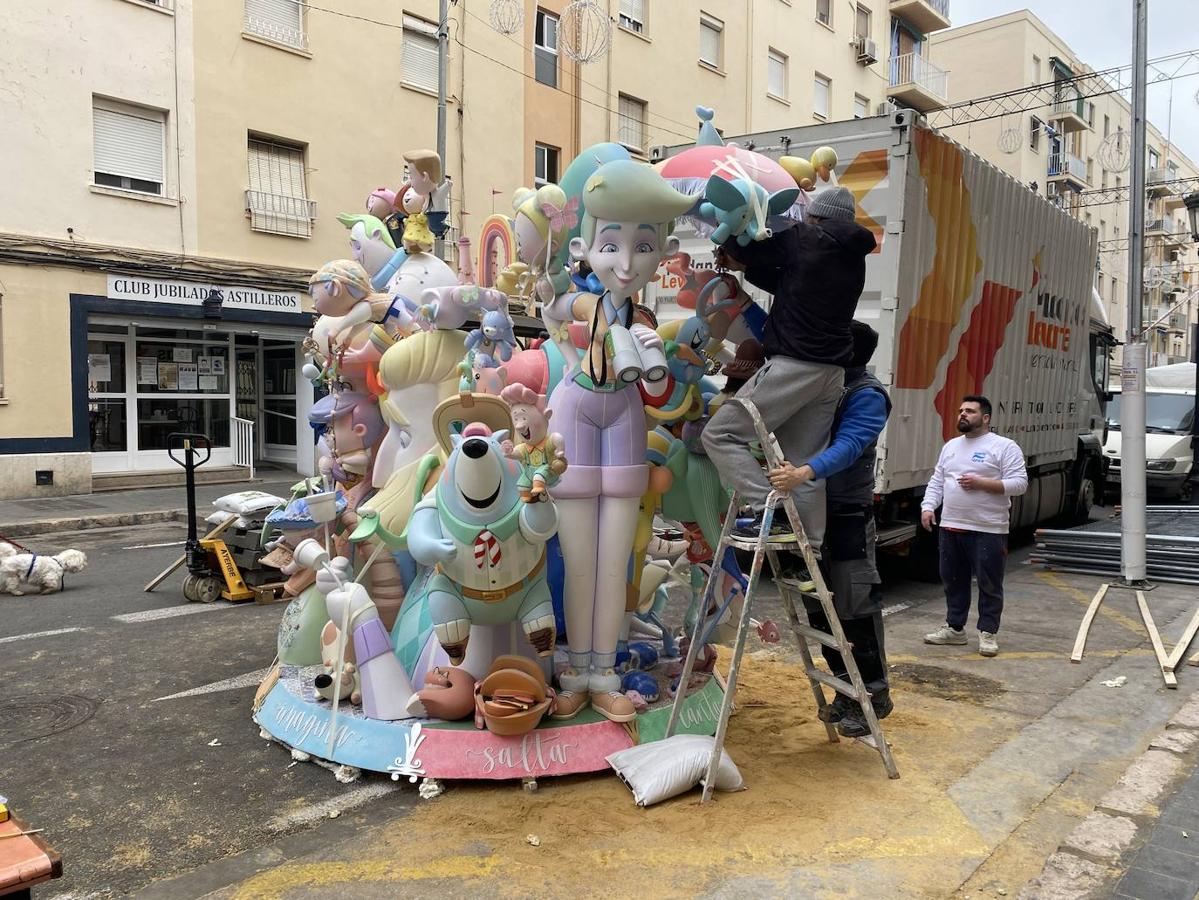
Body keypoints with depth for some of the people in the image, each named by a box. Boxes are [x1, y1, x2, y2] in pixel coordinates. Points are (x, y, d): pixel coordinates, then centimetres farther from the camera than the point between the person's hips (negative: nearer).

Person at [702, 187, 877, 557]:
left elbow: (738, 246, -4)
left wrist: (730, 252, 17)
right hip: (831, 371, 8)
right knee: (805, 465, 11)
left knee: (721, 434, -3)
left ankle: (769, 511, -13)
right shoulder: (854, 259, 17)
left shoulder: (802, 239, -5)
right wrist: (743, 267, 17)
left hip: (793, 365, -8)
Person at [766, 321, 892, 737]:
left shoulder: (867, 395, -12)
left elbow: (847, 446, -28)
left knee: (855, 608, -3)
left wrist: (806, 472, -45)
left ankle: (874, 692, 13)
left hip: (848, 517, -8)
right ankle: (847, 688, 26)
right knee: (819, 608, 12)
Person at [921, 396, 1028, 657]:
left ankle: (988, 632, 13)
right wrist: (928, 507, -1)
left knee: (989, 585, 2)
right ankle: (954, 628, 25)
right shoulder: (950, 446, 15)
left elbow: (1019, 483, -11)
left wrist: (981, 483, -19)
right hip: (950, 528, 6)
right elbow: (936, 481, 14)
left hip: (988, 530, -6)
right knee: (953, 581, 13)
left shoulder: (1005, 447, -5)